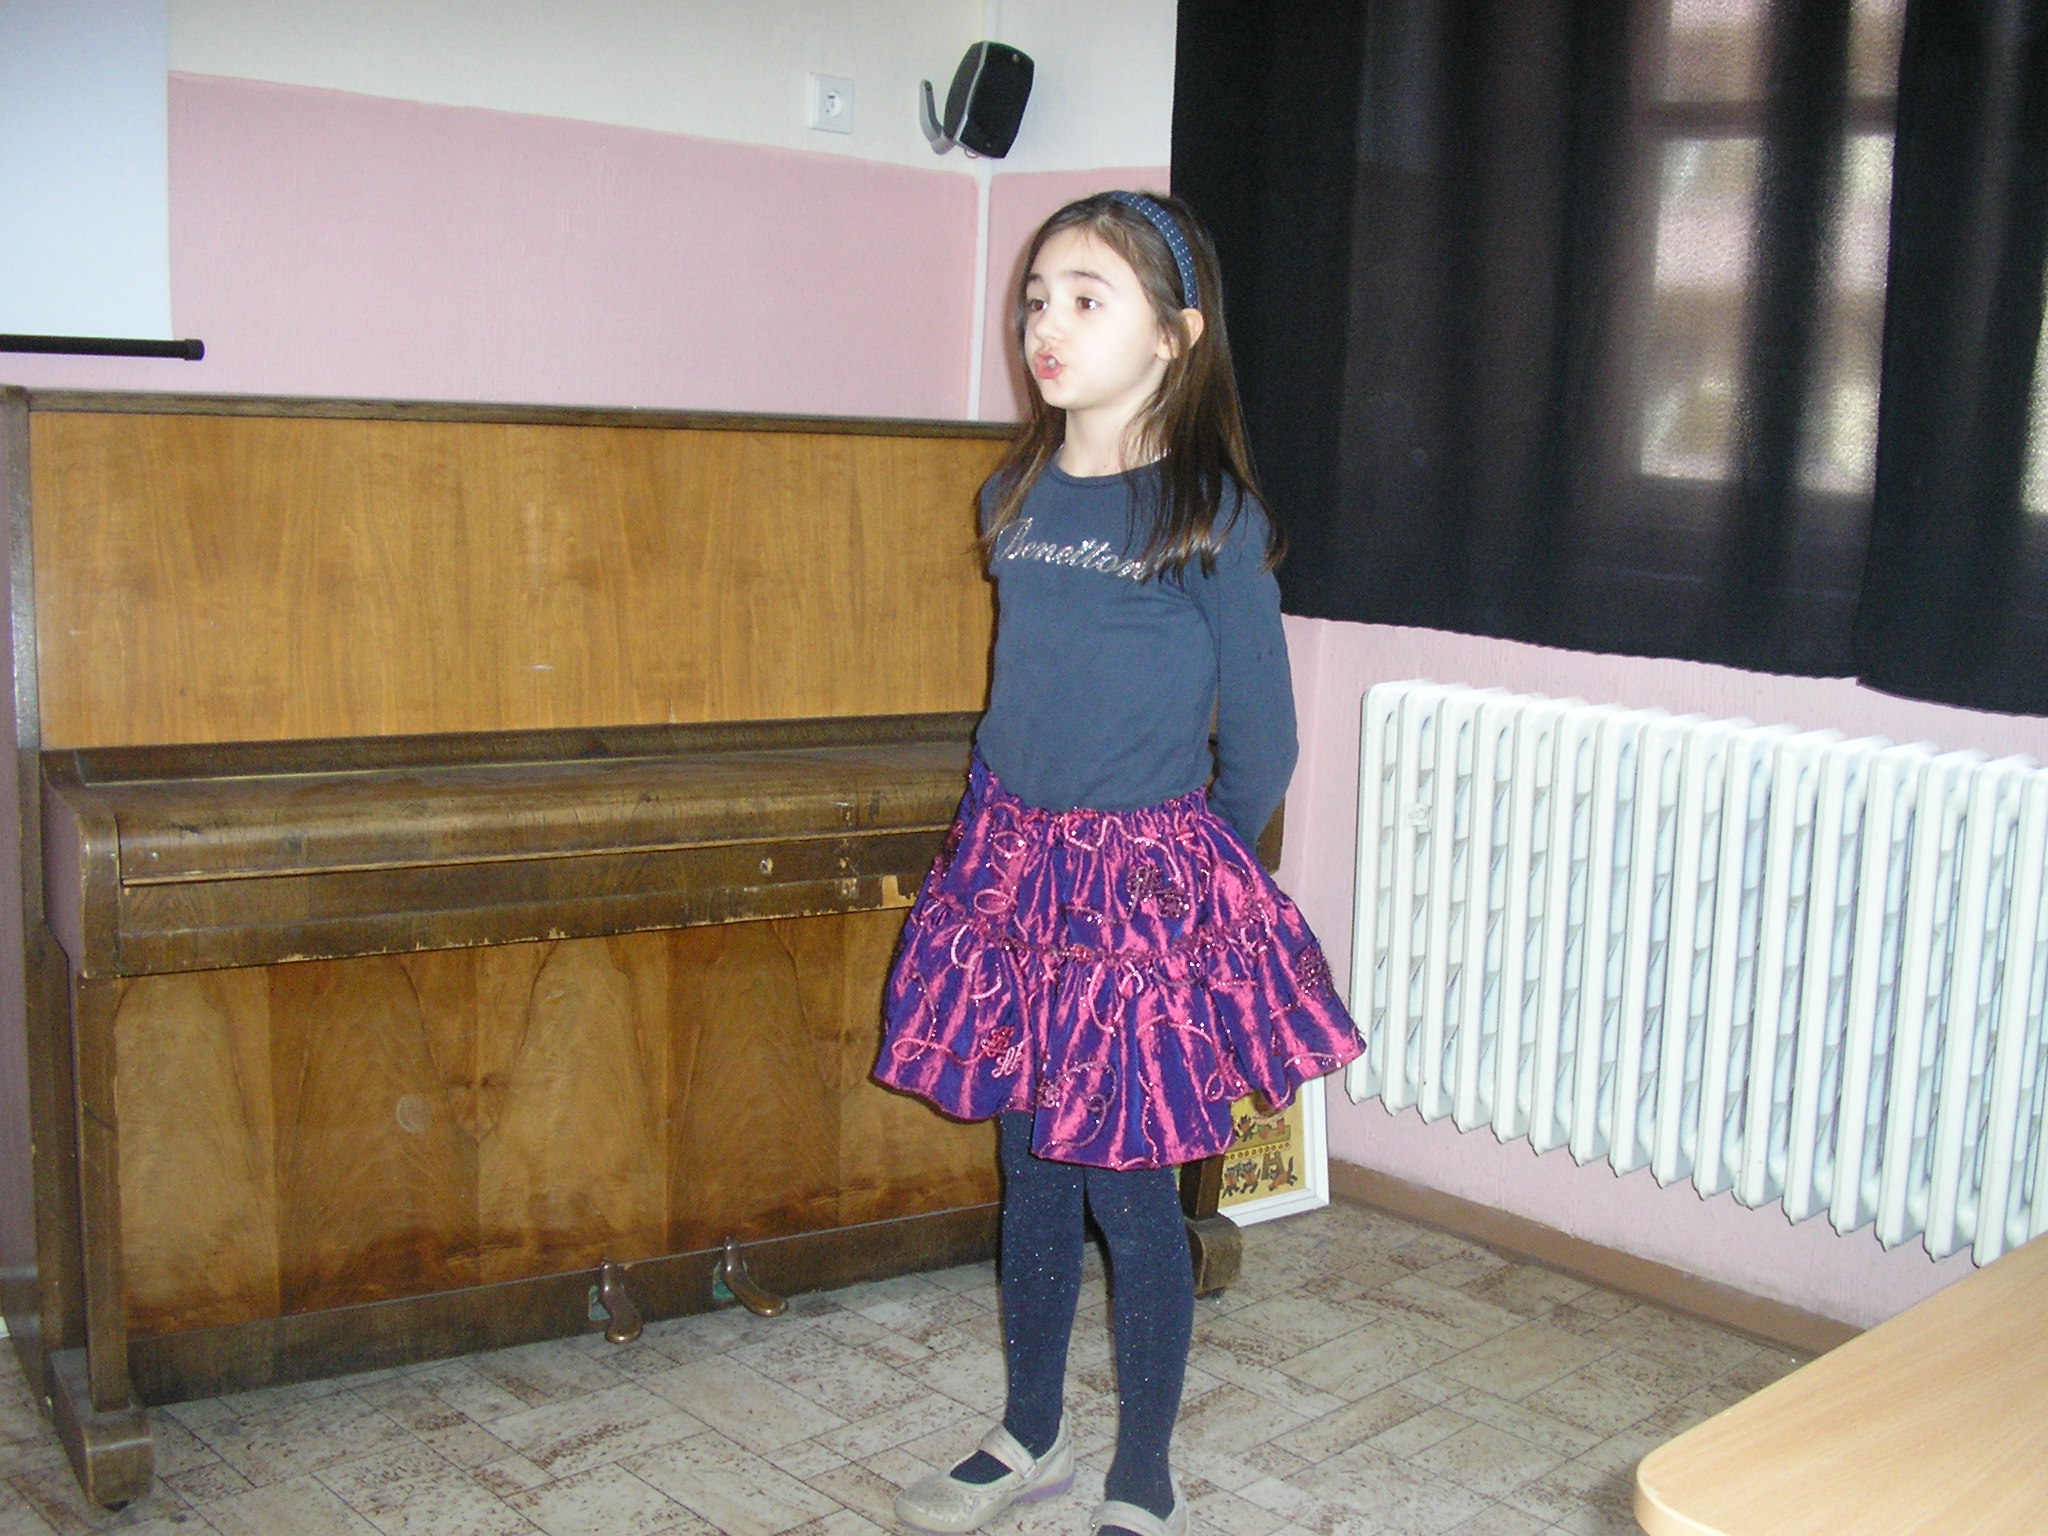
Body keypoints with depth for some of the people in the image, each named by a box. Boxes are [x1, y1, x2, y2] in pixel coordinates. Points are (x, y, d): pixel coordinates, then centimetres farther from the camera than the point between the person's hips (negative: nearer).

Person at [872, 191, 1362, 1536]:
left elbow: (1259, 745, -5)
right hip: (1010, 859, 6)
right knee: (1032, 1164, 16)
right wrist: (1020, 840, 16)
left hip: (1143, 881, -5)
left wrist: (1181, 868, 5)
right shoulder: (1017, 498, 5)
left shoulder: (1213, 515, -11)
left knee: (1127, 1183, 2)